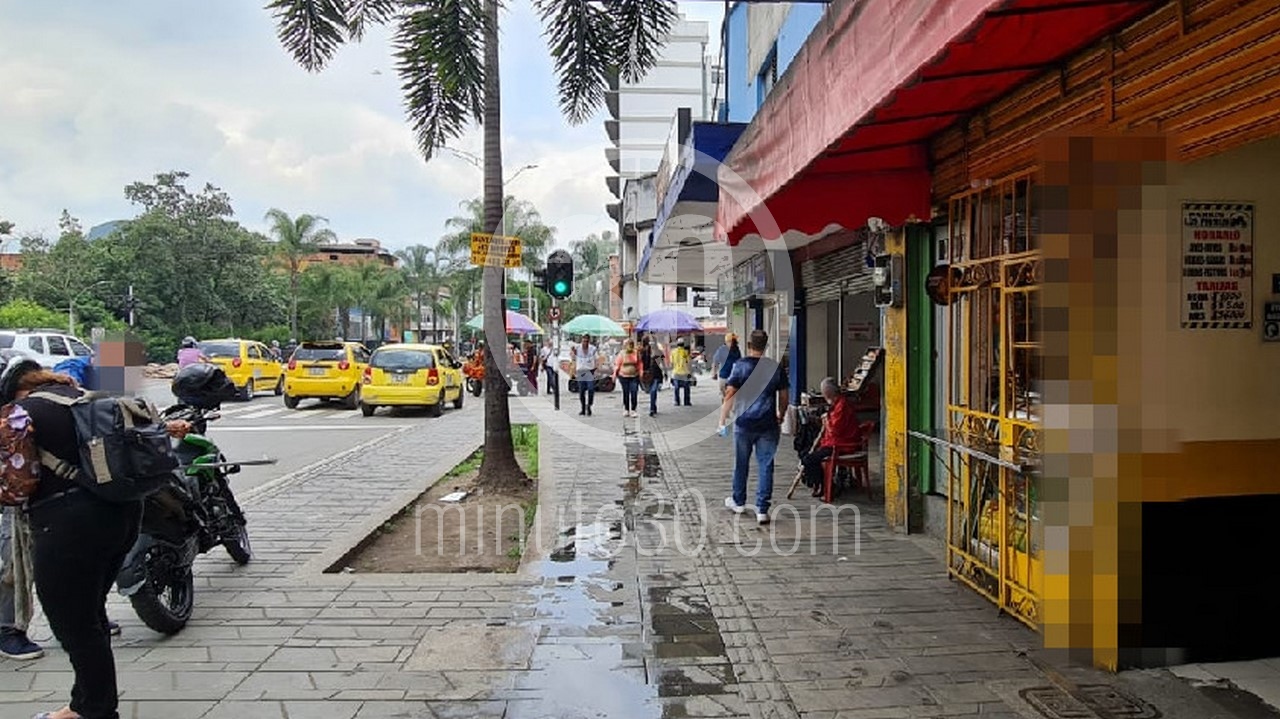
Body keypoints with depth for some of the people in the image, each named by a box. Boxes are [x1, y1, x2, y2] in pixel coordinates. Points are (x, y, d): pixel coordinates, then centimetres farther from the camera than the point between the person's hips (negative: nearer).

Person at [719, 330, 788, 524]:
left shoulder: (740, 365, -7)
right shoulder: (775, 367, 1)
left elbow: (730, 394, -11)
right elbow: (783, 395, 7)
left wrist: (723, 418, -2)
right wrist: (780, 416, 23)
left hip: (744, 423, -1)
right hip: (768, 425, 1)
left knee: (741, 464, 15)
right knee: (765, 466, 3)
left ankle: (738, 502, 31)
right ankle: (762, 510, 1)